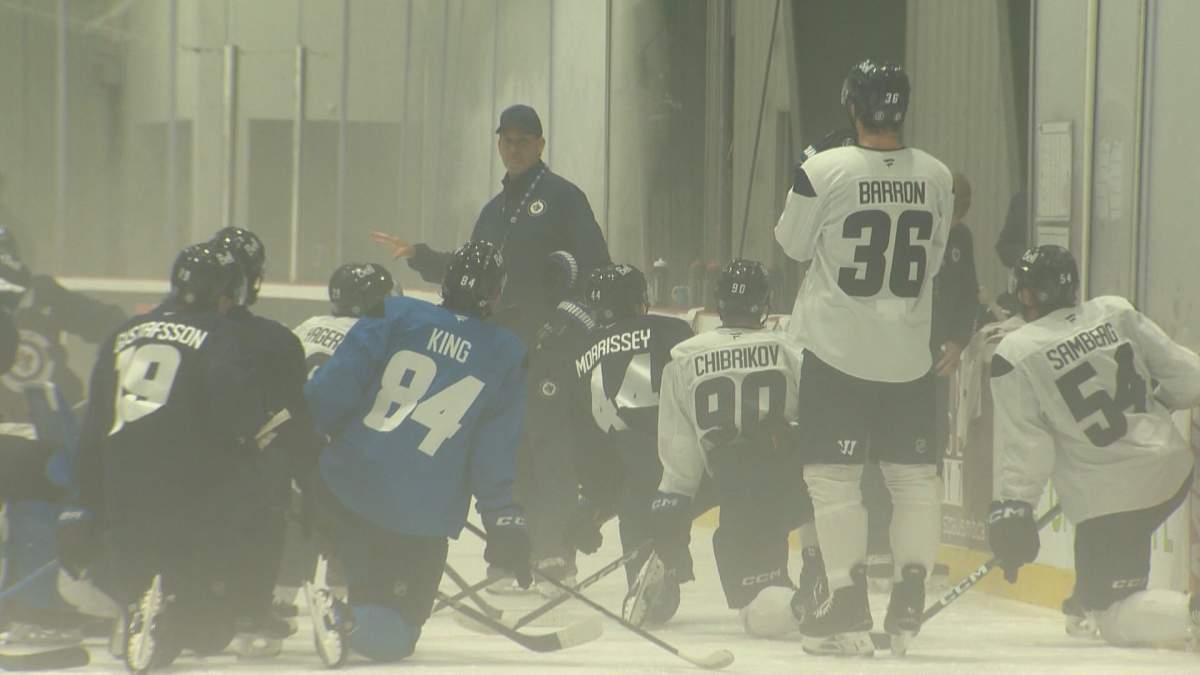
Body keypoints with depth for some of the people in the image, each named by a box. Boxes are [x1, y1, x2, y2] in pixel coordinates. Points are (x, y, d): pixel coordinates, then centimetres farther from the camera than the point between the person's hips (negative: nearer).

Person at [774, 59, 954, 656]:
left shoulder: (822, 172, -14)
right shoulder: (935, 176, -3)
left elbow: (793, 244, 0)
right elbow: (934, 259, 9)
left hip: (838, 349, -3)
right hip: (909, 354, 3)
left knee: (834, 475, 3)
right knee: (915, 474, 13)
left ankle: (847, 611, 0)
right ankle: (908, 603, 12)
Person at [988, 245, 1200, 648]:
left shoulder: (1016, 355, -10)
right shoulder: (1116, 313, 2)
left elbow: (1024, 446, -11)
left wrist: (1012, 510, -2)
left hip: (1109, 499, -6)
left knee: (1116, 620, -2)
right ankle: (1091, 601, 42)